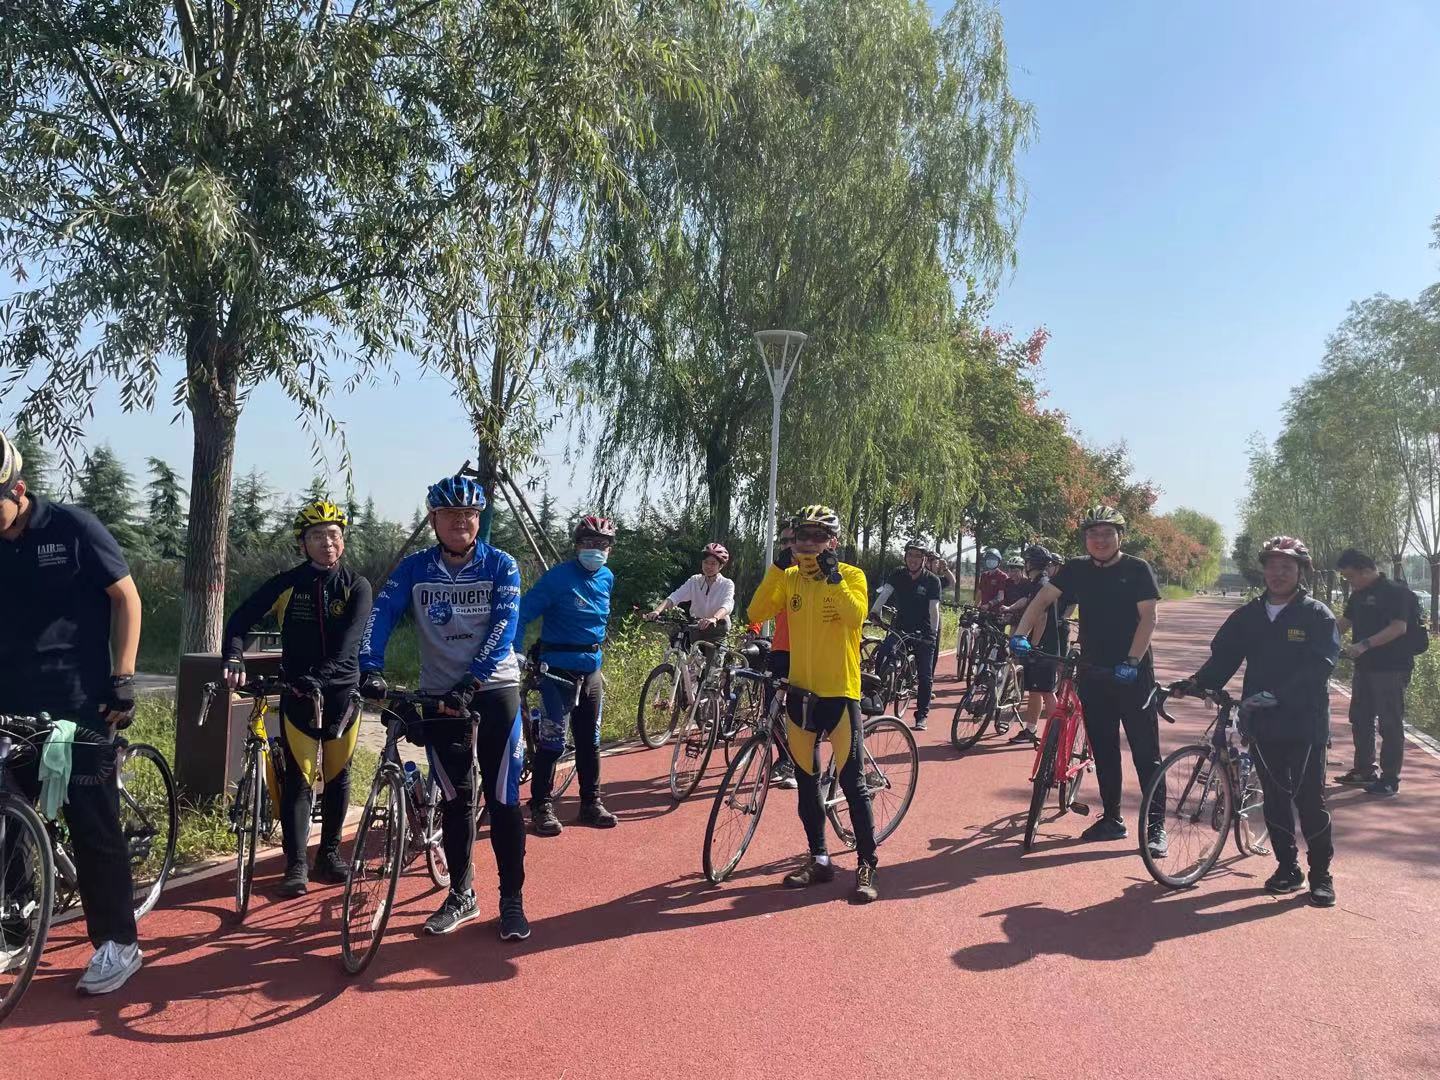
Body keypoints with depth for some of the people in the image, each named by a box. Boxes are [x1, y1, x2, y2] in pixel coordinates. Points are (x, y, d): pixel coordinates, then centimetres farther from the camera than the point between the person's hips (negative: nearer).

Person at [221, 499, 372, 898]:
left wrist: (318, 674, -35)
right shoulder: (287, 584, -3)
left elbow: (349, 640, -19)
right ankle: (295, 864, 1)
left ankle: (330, 852, 25)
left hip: (342, 692, 1)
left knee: (338, 776, 9)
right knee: (298, 779, -4)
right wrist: (234, 658, -28)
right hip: (298, 695, 0)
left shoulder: (356, 587, -6)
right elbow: (241, 619, -8)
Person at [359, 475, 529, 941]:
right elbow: (381, 616, -12)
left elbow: (503, 629, -15)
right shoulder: (414, 568, -1)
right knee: (455, 799, 9)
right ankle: (461, 895, 23)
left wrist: (470, 683, -27)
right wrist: (370, 669, -29)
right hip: (438, 694, 2)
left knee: (503, 799, -1)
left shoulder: (500, 566, -6)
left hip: (493, 689, -2)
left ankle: (512, 900, 10)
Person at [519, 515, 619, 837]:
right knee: (553, 740, -7)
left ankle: (591, 803, 22)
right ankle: (541, 806, 5)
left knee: (589, 740, 12)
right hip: (559, 669, -6)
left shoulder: (607, 578, 6)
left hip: (592, 670, 6)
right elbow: (523, 614, -14)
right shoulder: (557, 577, -13)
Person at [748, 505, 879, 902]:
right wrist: (777, 567, -15)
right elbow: (756, 613, -7)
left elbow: (855, 616, -23)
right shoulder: (790, 578, 6)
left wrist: (832, 574, -26)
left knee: (851, 782, -2)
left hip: (840, 692, -5)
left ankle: (866, 866, 10)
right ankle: (819, 859, 26)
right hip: (801, 691, 5)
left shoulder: (851, 575, -5)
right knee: (806, 780, 12)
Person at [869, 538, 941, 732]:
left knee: (925, 676, 0)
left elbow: (934, 608, -14)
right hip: (901, 628, 1)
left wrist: (934, 633, -24)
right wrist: (874, 611, -30)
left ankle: (921, 716, 12)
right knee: (884, 652, -28)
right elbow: (884, 593, -14)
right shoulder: (898, 574, -1)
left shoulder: (932, 580, -8)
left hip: (923, 632, -1)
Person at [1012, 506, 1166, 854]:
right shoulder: (1077, 569, 5)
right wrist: (1020, 634, -14)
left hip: (1132, 673, -4)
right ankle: (1112, 819, 21)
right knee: (1103, 750, 10)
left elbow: (1148, 618, -10)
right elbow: (1042, 599, 1)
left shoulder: (1137, 569, -4)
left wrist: (1131, 662, -21)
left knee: (1146, 752, -2)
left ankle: (1156, 825, 4)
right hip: (1093, 674, 4)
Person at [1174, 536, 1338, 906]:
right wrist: (1198, 682, -14)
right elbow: (1223, 657, 5)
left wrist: (1276, 695, -27)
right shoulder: (1247, 617, 8)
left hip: (1305, 722, -4)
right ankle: (1288, 867, 25)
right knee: (1275, 797, 11)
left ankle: (1321, 873, 17)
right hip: (1263, 723, 4)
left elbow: (1319, 666, -15)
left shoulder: (1317, 615, -4)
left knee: (1309, 798, 2)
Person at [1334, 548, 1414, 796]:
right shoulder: (1358, 595, 12)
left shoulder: (1394, 591, -13)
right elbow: (1345, 623, 18)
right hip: (1365, 667, 9)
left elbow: (1399, 627, -23)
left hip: (1391, 669, -9)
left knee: (1390, 724, -3)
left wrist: (1364, 644, -31)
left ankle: (1390, 779, 4)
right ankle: (1364, 770, 27)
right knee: (1360, 720, 15)